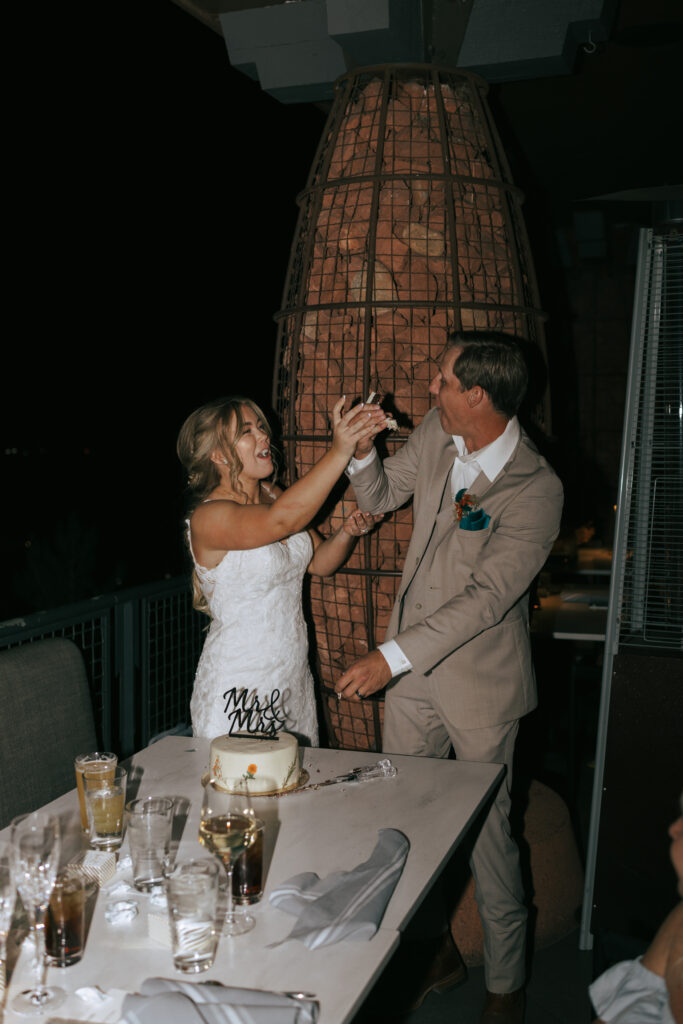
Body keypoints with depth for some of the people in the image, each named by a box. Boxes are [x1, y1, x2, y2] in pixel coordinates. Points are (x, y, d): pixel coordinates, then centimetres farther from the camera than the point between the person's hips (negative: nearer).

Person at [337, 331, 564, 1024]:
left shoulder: (536, 489, -21)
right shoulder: (436, 433, -1)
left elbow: (487, 596, -25)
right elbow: (381, 495, 12)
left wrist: (391, 657, -28)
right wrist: (361, 453, -10)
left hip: (479, 677, -6)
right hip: (412, 667, 7)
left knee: (486, 835, 7)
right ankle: (435, 953, 40)